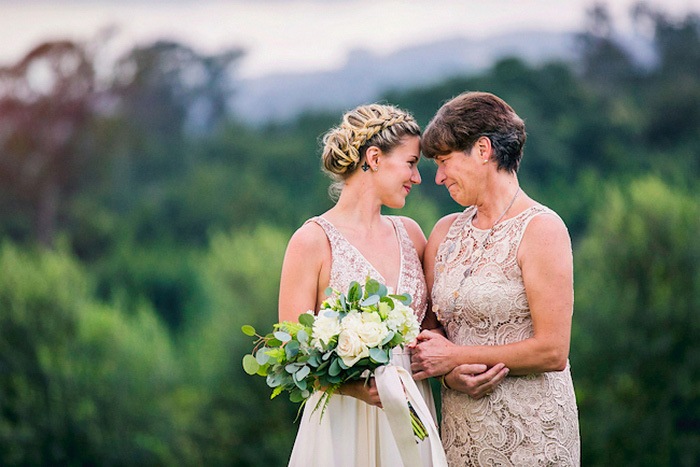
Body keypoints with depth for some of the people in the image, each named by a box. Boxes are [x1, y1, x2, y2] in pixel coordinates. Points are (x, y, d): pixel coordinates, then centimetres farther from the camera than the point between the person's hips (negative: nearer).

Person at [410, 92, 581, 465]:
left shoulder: (541, 229, -10)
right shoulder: (446, 231, 10)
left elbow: (553, 351, -15)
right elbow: (428, 332, 12)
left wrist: (456, 357, -10)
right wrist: (455, 374, -10)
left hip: (528, 433, -5)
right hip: (460, 428, 6)